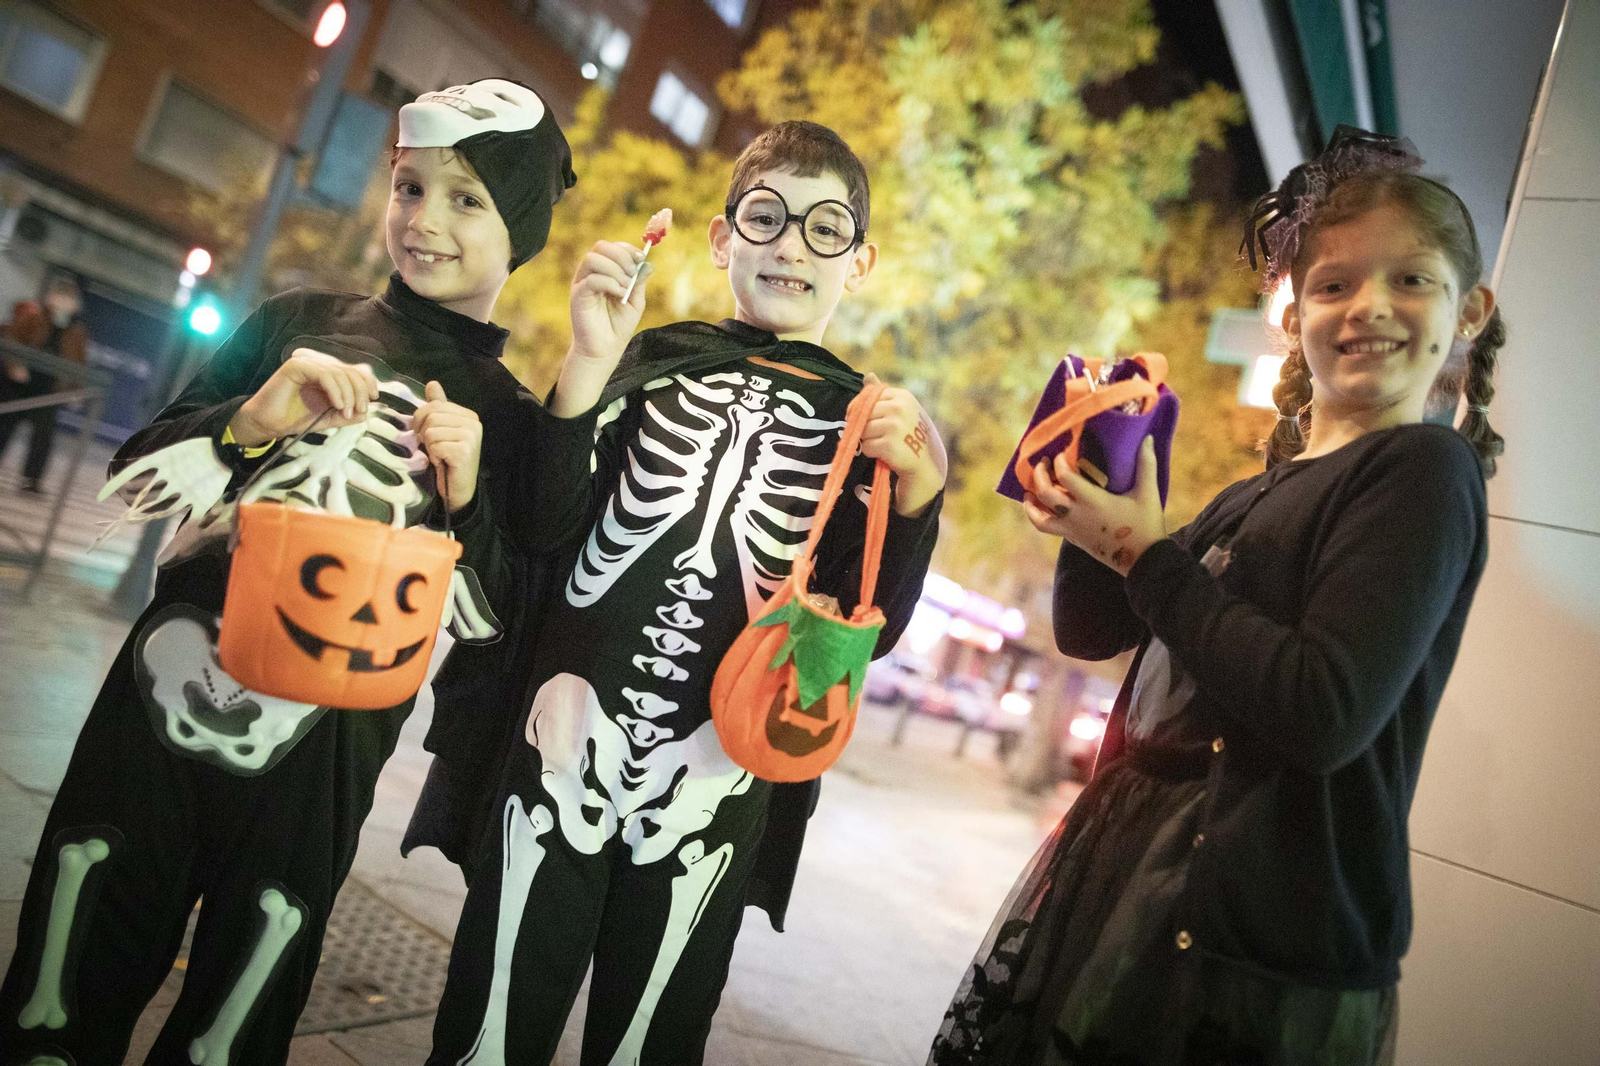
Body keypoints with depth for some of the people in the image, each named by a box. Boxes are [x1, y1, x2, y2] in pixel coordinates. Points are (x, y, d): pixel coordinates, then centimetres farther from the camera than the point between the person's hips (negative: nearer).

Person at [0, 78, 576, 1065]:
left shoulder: (510, 418, 1)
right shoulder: (299, 323, 5)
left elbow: (497, 620, 0)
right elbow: (135, 475, 8)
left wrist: (466, 502, -16)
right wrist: (249, 420, -11)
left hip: (316, 765, -1)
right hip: (160, 709, 2)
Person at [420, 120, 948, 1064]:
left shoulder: (868, 420, 6)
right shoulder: (655, 358, 4)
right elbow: (550, 523, -5)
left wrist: (918, 498, -13)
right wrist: (590, 364, -15)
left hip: (717, 783, 1)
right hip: (568, 742, 0)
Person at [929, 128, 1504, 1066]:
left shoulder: (1424, 469, -9)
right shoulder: (1252, 500, 13)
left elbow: (1328, 713, -22)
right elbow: (1089, 630, 13)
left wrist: (1148, 558, -17)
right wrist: (1103, 478, 0)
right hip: (1124, 883, 7)